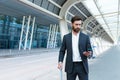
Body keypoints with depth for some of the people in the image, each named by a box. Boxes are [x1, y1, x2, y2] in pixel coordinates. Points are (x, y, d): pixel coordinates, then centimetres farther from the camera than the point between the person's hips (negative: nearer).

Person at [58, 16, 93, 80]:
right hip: (70, 66, 1)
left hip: (82, 66, 0)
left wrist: (89, 54, -21)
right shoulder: (66, 37, 3)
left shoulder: (85, 37, 2)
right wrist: (60, 61, -9)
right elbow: (62, 51, 6)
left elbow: (90, 51, 3)